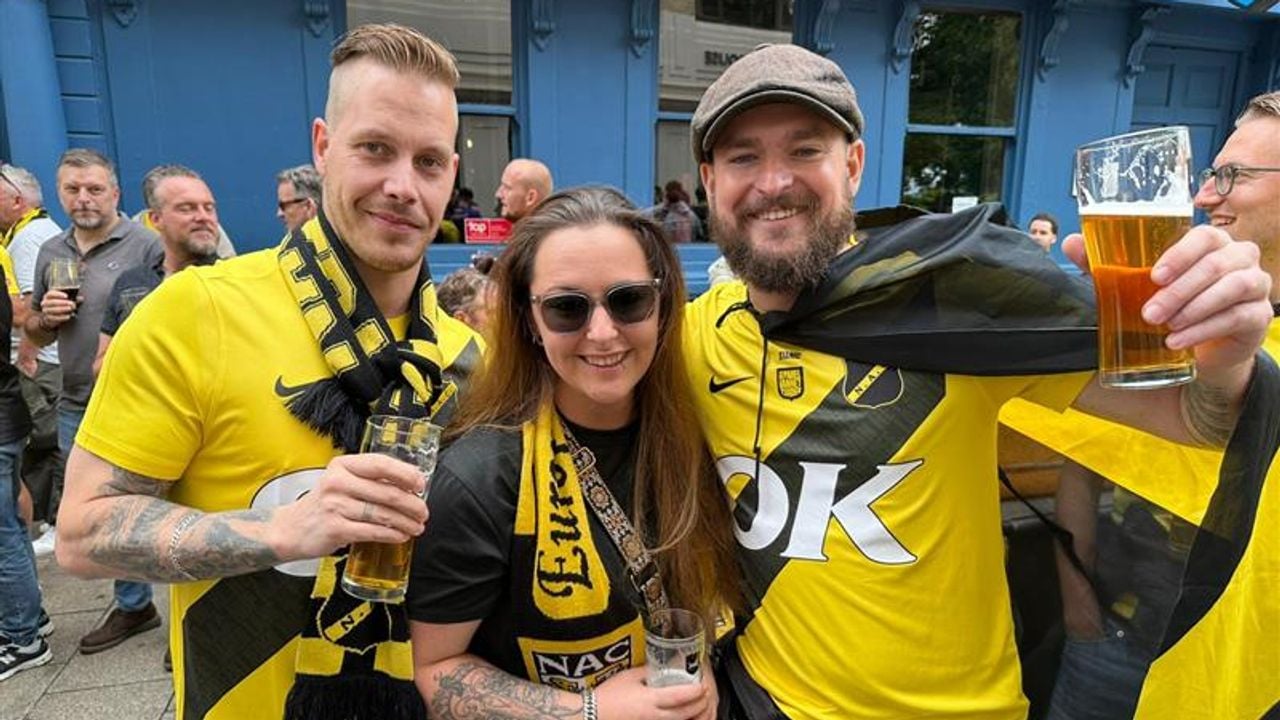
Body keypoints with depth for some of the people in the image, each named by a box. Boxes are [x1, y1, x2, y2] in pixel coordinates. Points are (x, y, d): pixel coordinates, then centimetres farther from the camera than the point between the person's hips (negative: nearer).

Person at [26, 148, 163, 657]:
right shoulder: (51, 253, 12)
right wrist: (45, 316, -2)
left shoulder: (145, 245, -9)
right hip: (75, 409, 7)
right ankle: (133, 605, 36)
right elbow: (34, 332, 19)